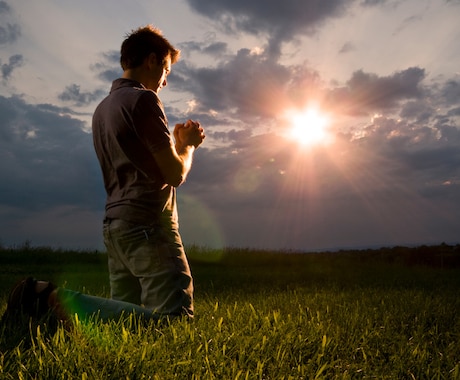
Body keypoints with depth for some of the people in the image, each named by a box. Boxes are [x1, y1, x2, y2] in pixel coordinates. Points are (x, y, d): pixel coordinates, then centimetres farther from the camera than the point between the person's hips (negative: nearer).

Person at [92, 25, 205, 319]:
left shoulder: (103, 108, 20)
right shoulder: (144, 99, -8)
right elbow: (175, 174, -10)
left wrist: (176, 142, 23)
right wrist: (188, 144, 10)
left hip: (116, 224, 10)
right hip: (148, 224, -9)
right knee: (175, 318, -11)